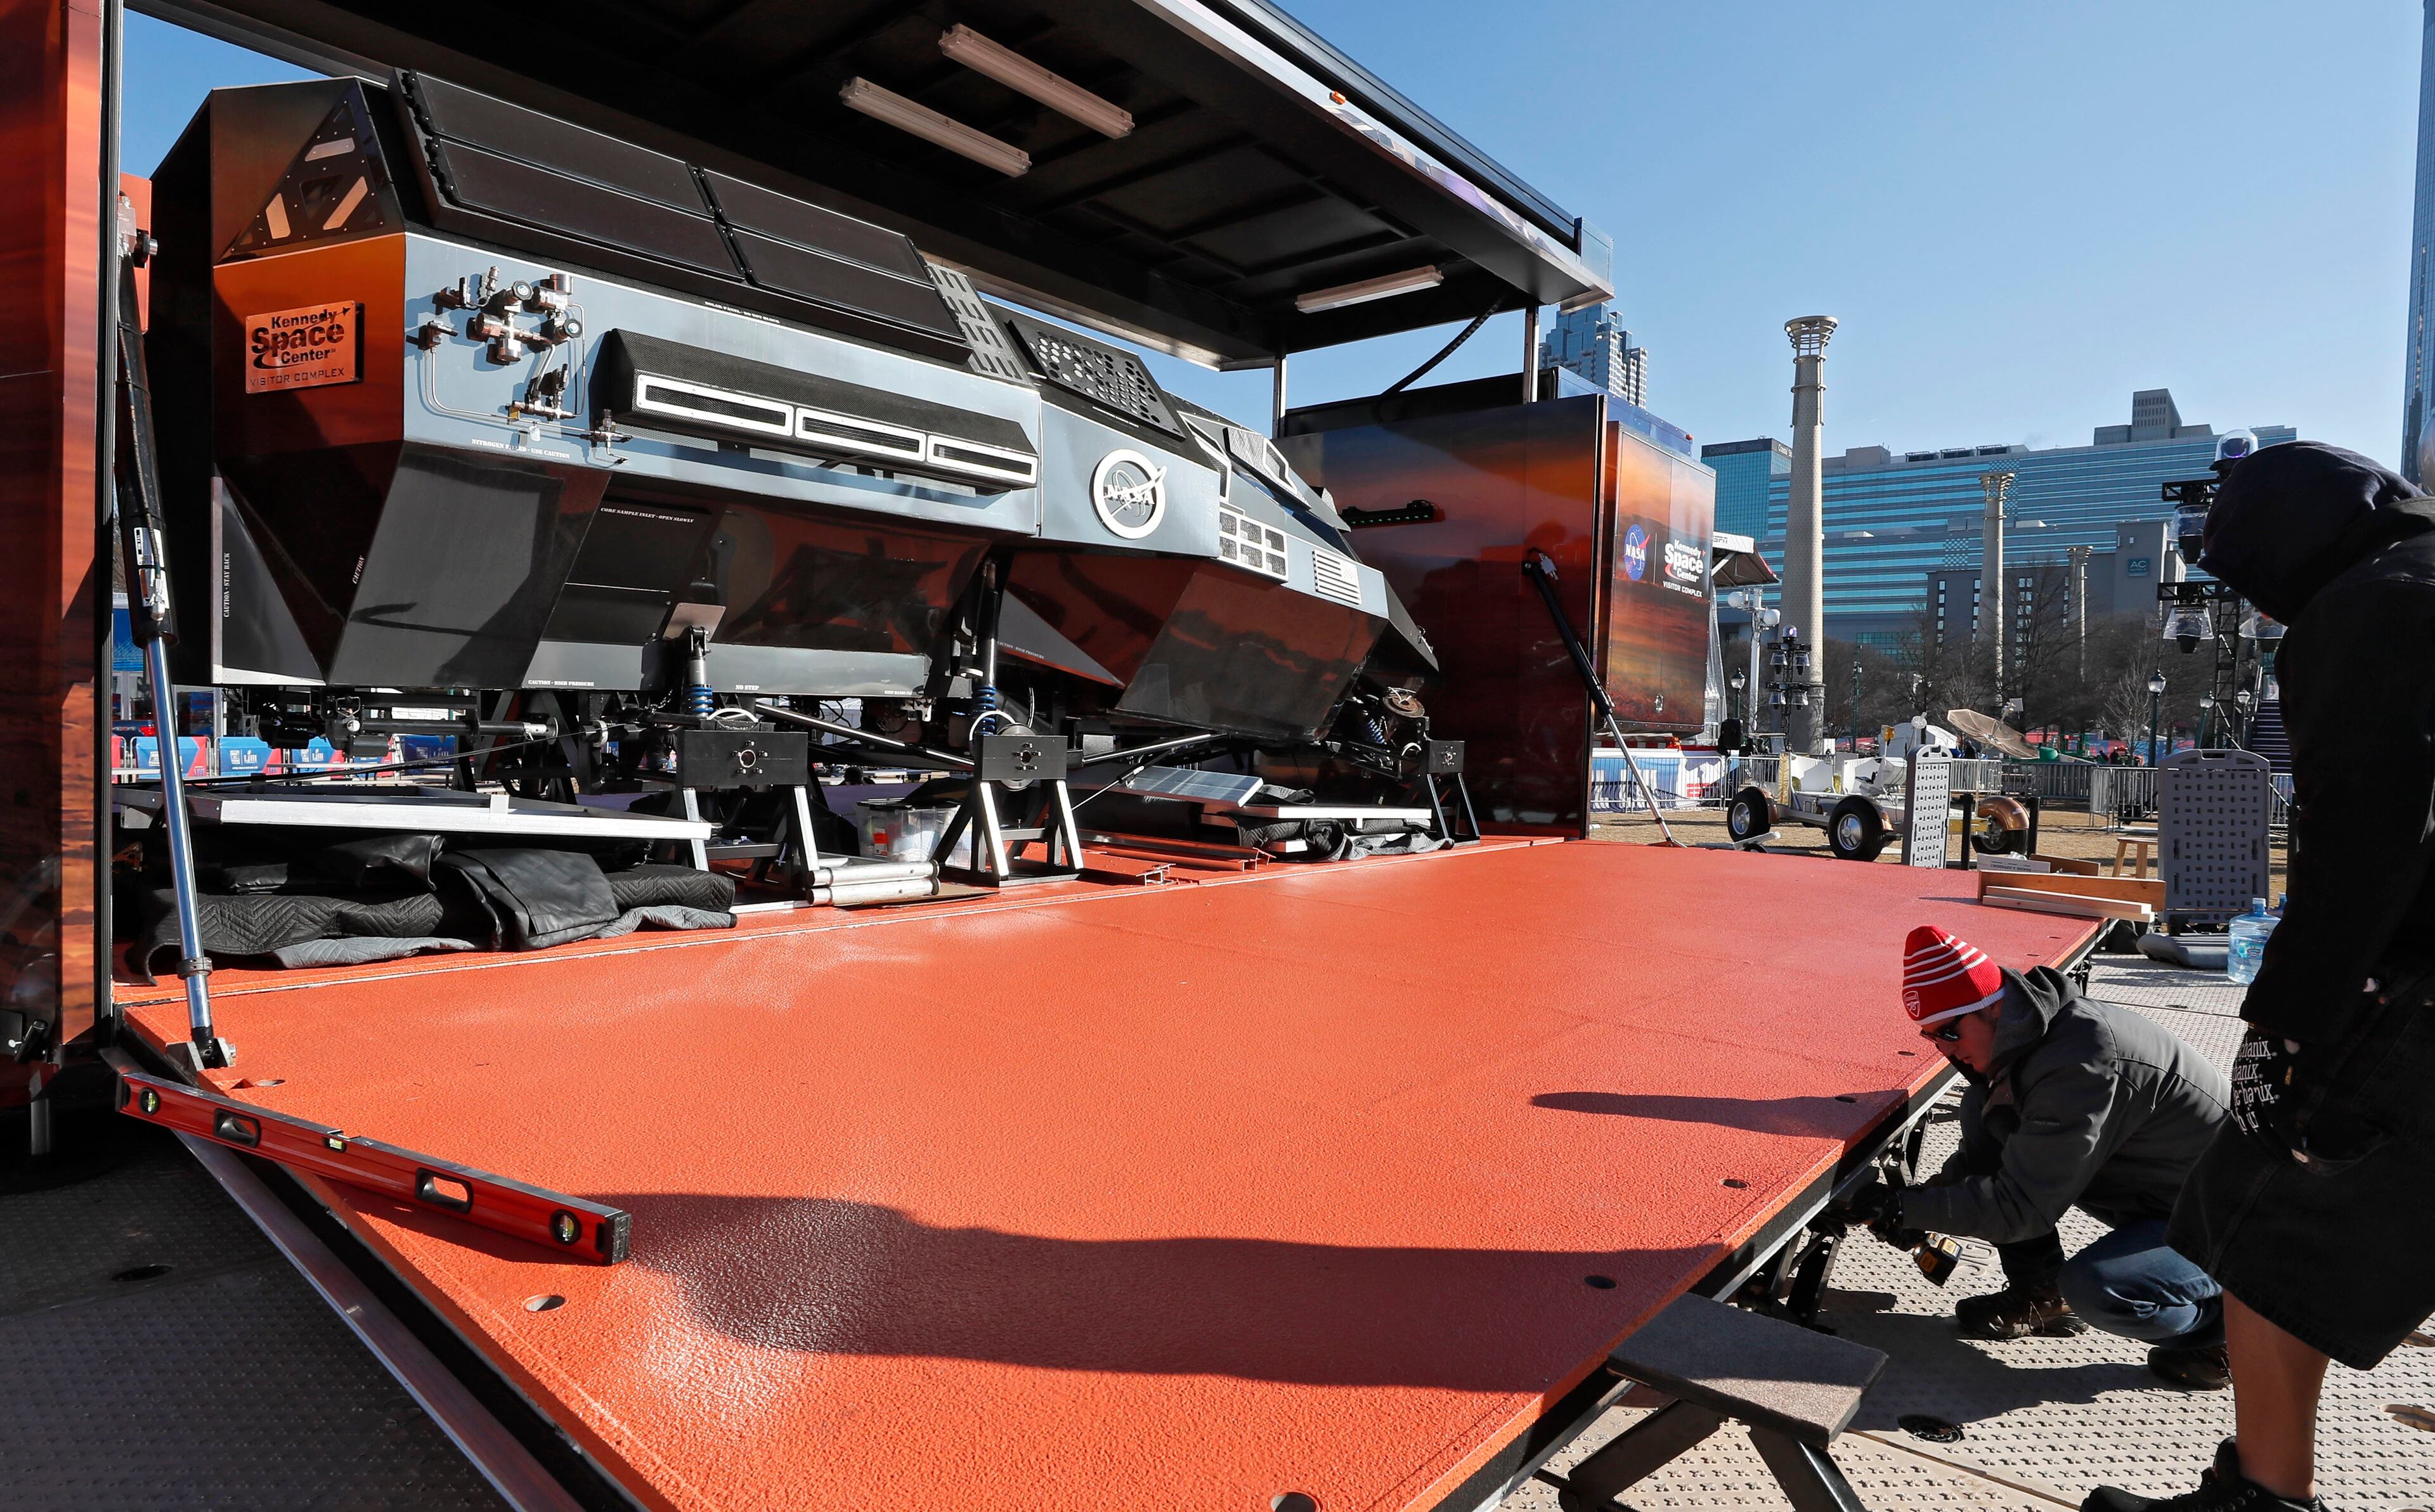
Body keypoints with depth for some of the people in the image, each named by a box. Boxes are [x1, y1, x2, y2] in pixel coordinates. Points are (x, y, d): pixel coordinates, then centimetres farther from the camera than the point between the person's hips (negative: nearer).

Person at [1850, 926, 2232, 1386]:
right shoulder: (2031, 1033, -5)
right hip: (2150, 1195, 9)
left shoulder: (2081, 1064, -33)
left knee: (2092, 1287, -33)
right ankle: (2039, 1295, 7)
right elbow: (1985, 1154, 7)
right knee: (1983, 1109, -3)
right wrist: (1923, 1204, -8)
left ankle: (2219, 1319, 1)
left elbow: (2022, 1205, -29)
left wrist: (1906, 1207, -26)